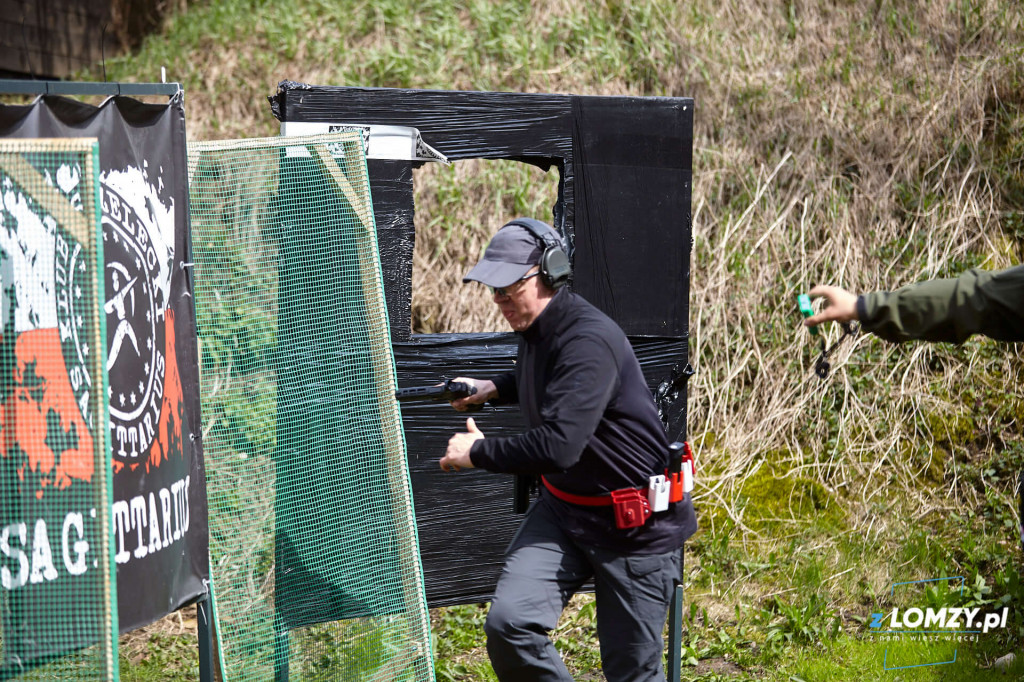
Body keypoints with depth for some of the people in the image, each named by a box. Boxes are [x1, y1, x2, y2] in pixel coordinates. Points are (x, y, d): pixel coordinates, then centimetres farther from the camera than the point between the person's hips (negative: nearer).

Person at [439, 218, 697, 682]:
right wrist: (492, 389, 11)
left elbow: (558, 447, -34)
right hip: (561, 509, 8)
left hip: (635, 521, -8)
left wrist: (478, 452, -19)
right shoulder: (535, 329, 4)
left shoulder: (588, 341, -26)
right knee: (508, 624, -16)